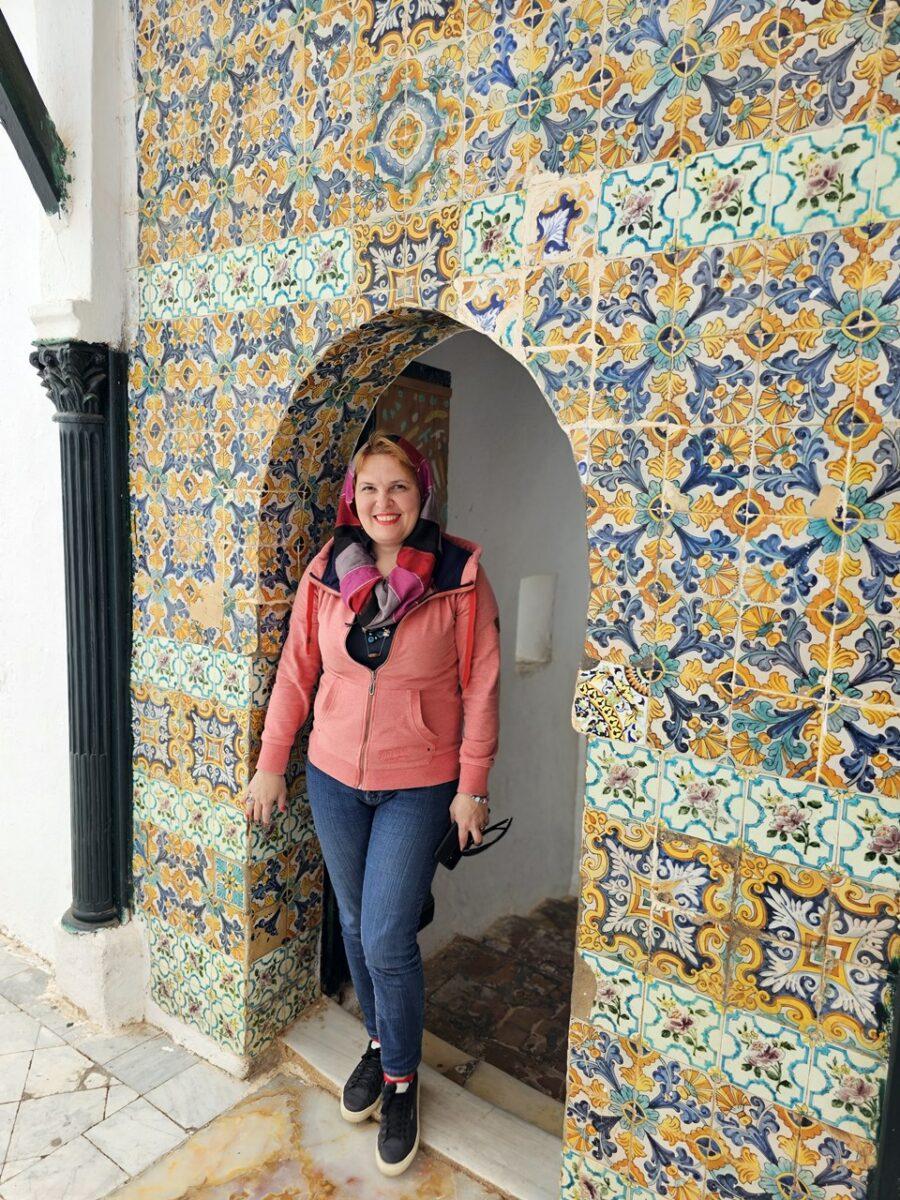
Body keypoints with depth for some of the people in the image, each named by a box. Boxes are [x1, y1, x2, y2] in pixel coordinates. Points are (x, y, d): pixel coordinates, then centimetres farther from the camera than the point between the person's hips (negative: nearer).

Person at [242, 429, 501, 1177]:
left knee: (388, 940, 0)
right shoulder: (327, 573, -4)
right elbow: (296, 672, 3)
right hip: (333, 778, 4)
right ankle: (380, 1041, 43)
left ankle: (401, 1080, 27)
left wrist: (473, 786, -7)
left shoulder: (460, 575, -13)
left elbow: (480, 687, -9)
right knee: (355, 924, 17)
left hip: (418, 786, -3)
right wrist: (271, 764, 5)